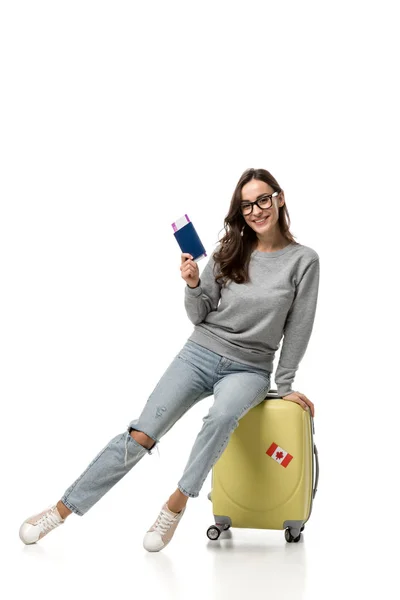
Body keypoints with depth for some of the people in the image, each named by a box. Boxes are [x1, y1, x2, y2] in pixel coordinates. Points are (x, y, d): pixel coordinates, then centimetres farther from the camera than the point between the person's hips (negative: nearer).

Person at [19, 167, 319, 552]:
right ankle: (63, 508, -4)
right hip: (200, 353, 2)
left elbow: (298, 329, 0)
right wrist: (193, 285, -13)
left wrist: (284, 386, 2)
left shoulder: (303, 260, -5)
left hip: (249, 368, -2)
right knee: (140, 436, -11)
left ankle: (176, 504, -21)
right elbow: (199, 316, 6)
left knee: (221, 417, -37)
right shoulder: (229, 253, 2)